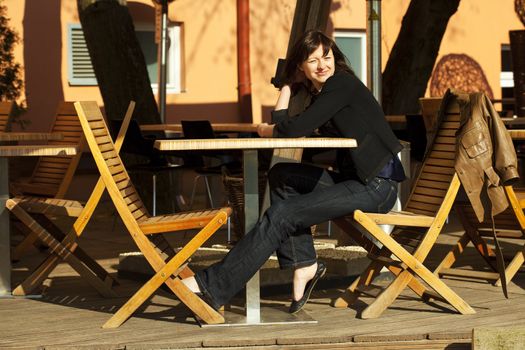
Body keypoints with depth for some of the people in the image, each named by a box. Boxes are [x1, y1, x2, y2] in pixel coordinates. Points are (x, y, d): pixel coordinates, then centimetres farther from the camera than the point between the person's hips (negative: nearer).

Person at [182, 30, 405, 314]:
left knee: (281, 215, -14)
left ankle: (212, 286, -12)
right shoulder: (319, 94, 18)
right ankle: (304, 264, 1)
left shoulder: (343, 84, -11)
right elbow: (284, 126, 7)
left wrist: (268, 131, 3)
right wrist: (288, 84, 10)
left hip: (376, 187, -9)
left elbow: (294, 129, -17)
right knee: (281, 176, 7)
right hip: (354, 180, 9)